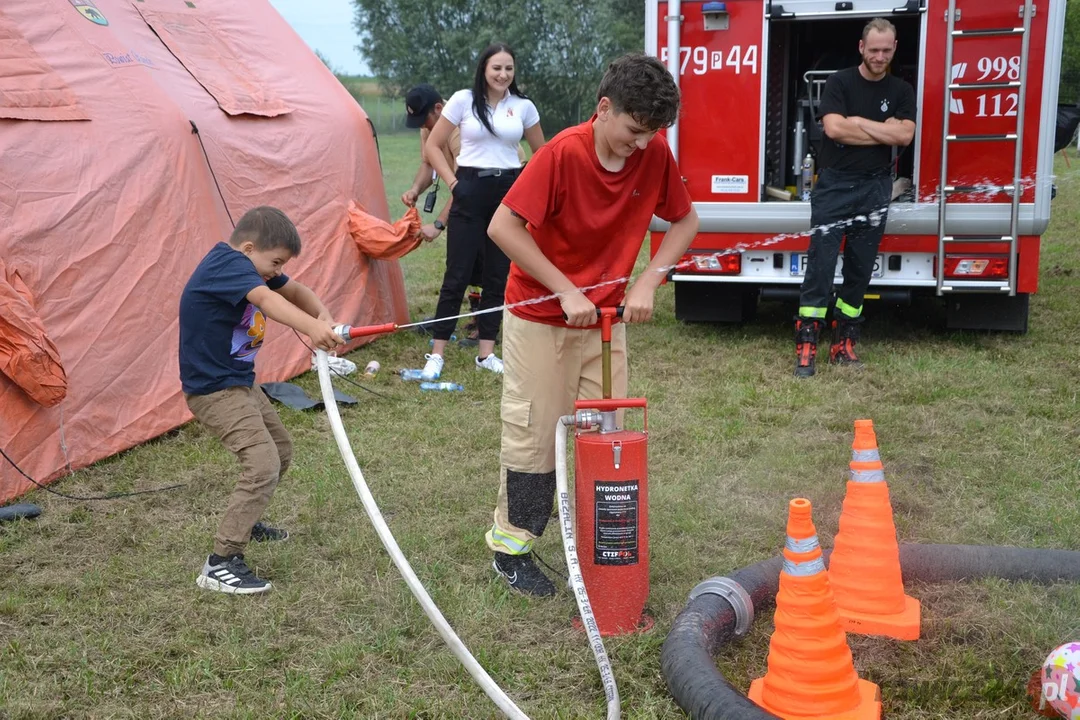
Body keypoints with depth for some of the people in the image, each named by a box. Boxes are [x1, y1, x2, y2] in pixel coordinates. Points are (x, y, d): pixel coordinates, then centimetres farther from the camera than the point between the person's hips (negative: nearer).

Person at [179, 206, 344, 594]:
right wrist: (311, 327, -56)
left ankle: (243, 521, 44)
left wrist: (324, 316, -14)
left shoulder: (252, 264, 5)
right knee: (262, 465, -21)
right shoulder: (227, 263, -23)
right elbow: (266, 300, -40)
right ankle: (220, 564, -16)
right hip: (214, 389, -10)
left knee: (280, 451, 24)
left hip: (240, 383, 10)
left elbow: (295, 291, 7)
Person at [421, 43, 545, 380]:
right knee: (457, 274, -3)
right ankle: (436, 354, 4)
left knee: (498, 275, 6)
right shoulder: (463, 100, -1)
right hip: (471, 191, -3)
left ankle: (486, 352, 16)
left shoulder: (523, 107, 5)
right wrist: (452, 182, -6)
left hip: (509, 192, 3)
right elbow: (433, 146, 2)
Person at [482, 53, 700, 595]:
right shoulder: (562, 153, -22)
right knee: (534, 434, 3)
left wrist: (647, 282, -11)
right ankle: (511, 545, 18)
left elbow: (685, 221, 4)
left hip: (606, 318, 5)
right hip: (539, 317, -4)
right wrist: (566, 290, -23)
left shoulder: (655, 154, -8)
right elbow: (503, 226, -23)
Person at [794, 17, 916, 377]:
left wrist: (859, 122, -10)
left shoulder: (901, 90, 8)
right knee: (820, 265, -8)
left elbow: (906, 135, -7)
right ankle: (806, 345, -7)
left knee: (860, 269, 6)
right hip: (834, 185, -3)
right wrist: (885, 131, -9)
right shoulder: (839, 81, -1)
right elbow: (834, 128, -17)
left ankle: (844, 342, 14)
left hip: (875, 189, 3)